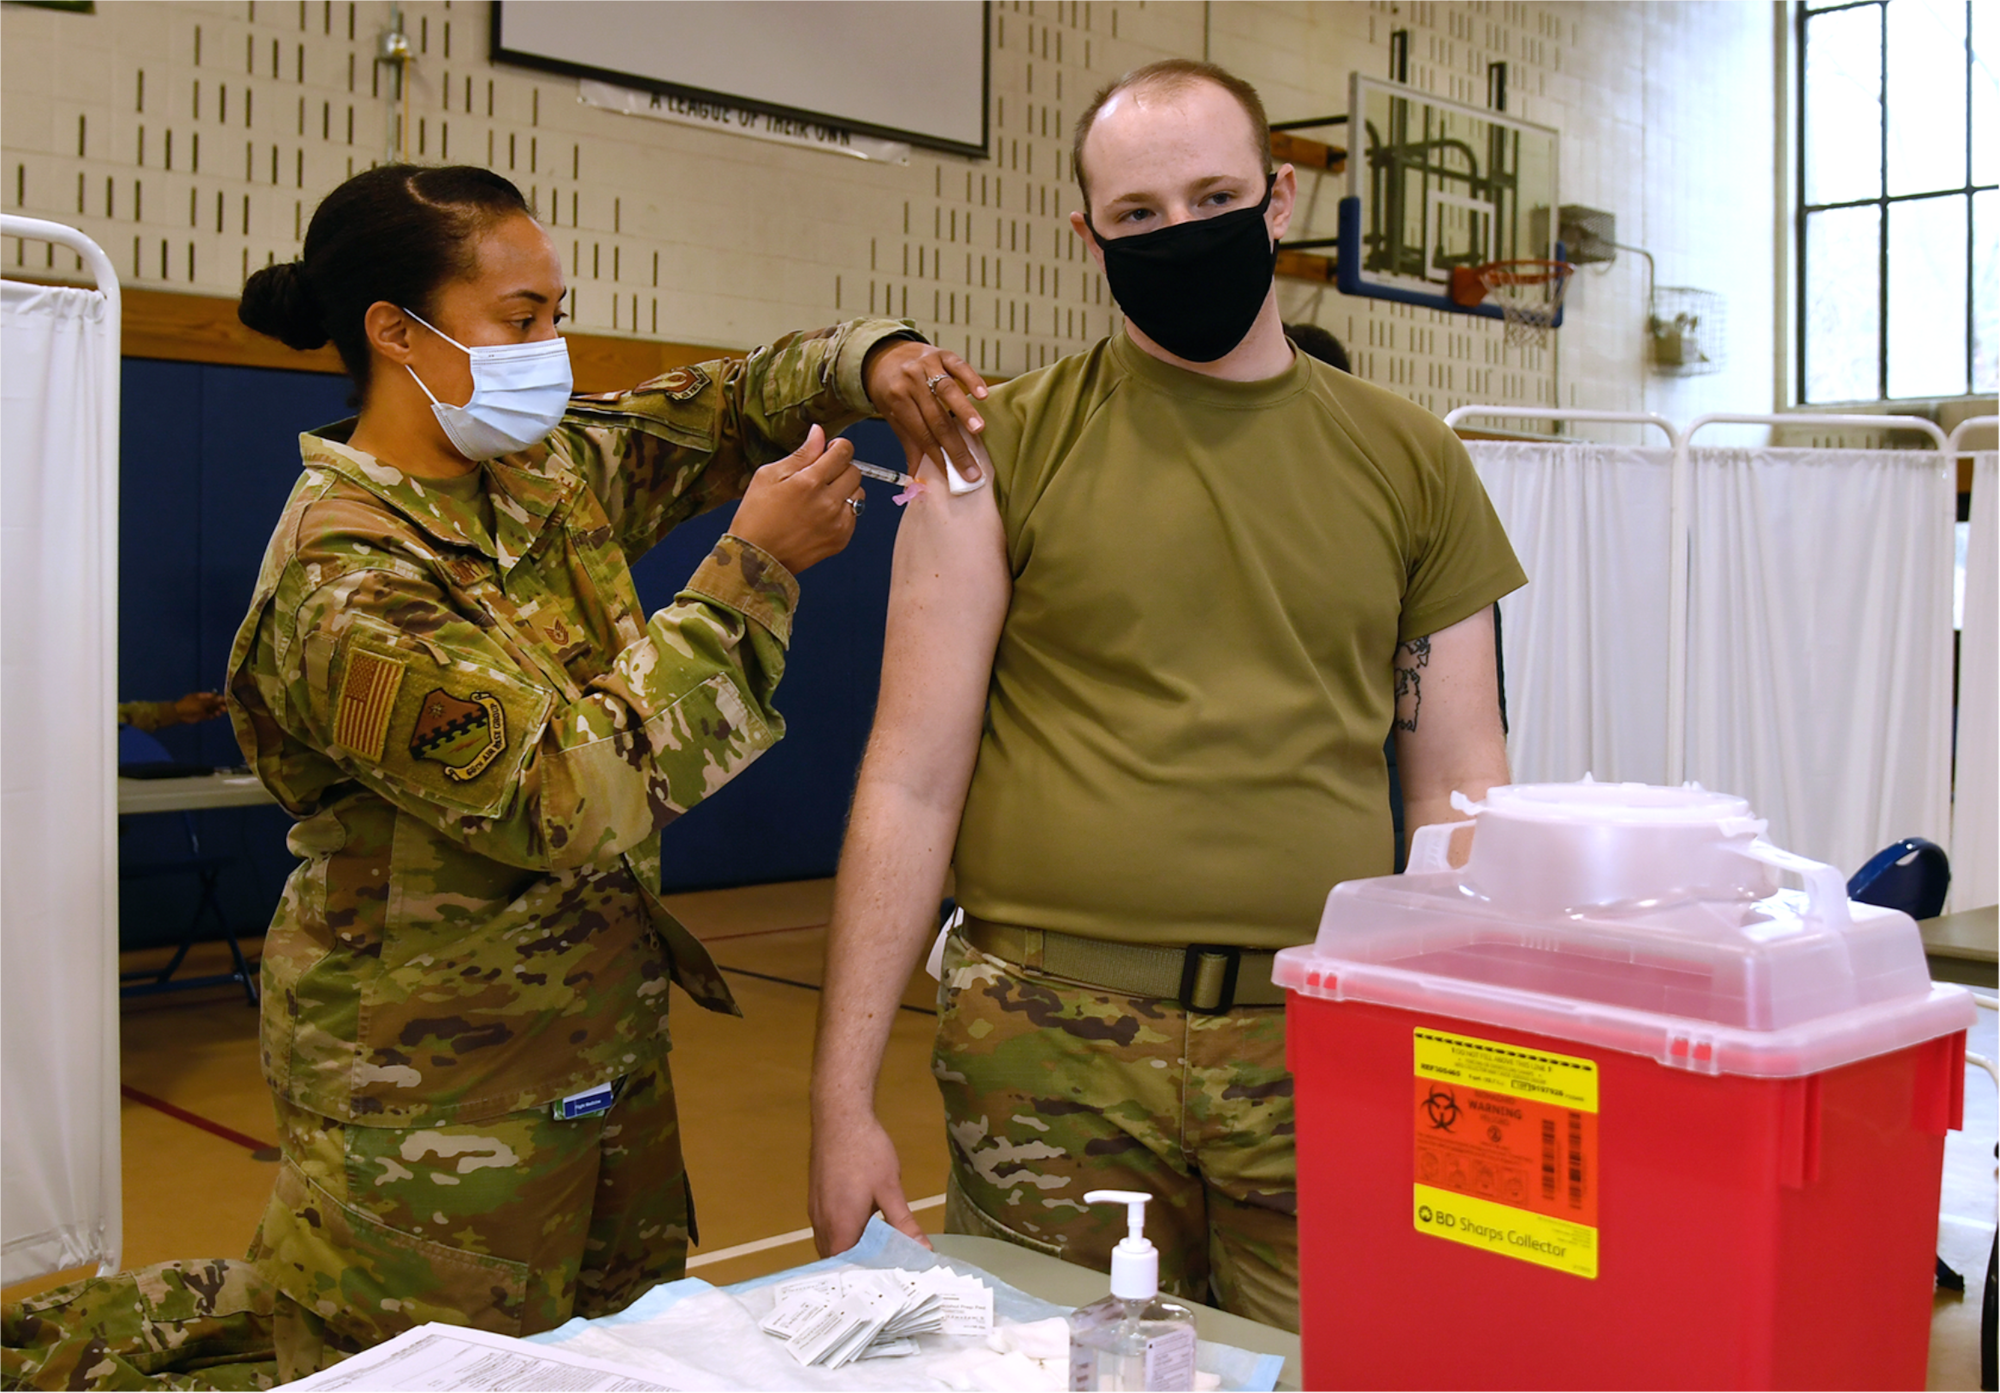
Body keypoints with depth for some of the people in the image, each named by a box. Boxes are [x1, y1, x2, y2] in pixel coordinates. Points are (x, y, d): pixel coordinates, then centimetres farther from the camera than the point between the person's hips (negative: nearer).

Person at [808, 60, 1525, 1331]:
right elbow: (912, 781, -1)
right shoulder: (1005, 445, 2)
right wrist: (845, 1097, -4)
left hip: (1326, 1052, 2)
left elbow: (1460, 795, 10)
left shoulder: (1410, 462, 9)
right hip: (1053, 1053, -1)